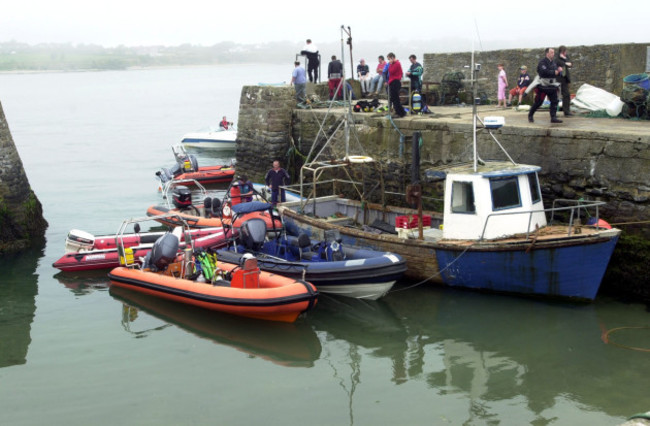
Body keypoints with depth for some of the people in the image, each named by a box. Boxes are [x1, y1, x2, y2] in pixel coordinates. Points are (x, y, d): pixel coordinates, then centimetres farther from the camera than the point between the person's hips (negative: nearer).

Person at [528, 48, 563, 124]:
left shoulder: (553, 63, 13)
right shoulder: (542, 62, -12)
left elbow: (557, 73, 20)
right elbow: (544, 72, -27)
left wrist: (559, 70, -3)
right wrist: (554, 72, -21)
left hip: (552, 86, 7)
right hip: (543, 86, -7)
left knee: (554, 101, -2)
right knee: (538, 102, 0)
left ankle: (553, 117, 0)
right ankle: (530, 115, 17)